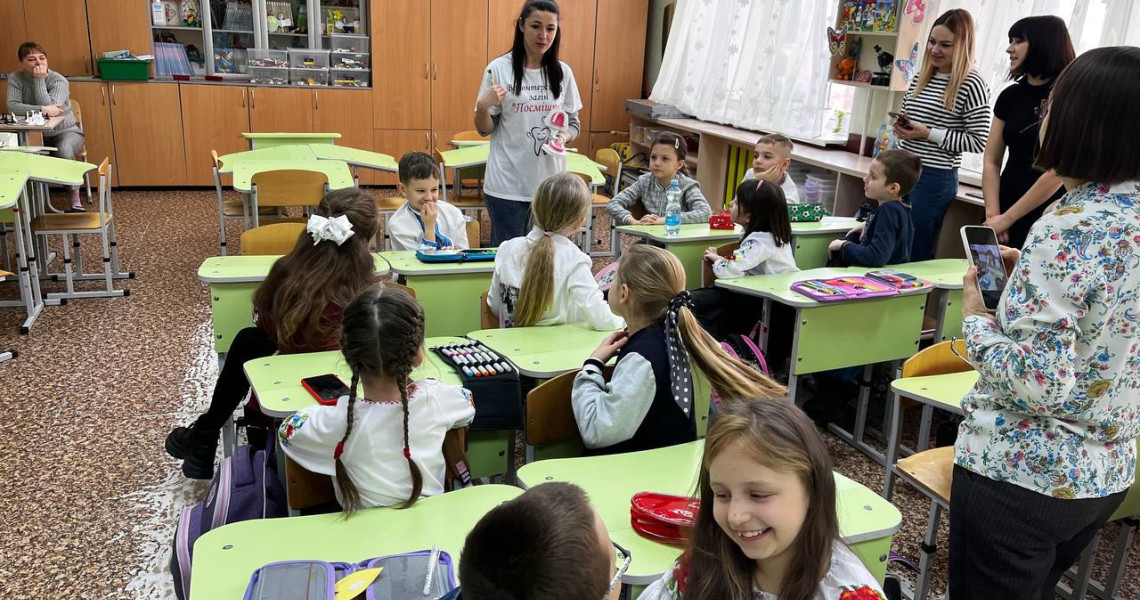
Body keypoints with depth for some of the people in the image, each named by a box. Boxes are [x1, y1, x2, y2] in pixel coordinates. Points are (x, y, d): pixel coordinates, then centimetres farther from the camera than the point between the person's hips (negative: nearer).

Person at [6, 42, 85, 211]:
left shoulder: (59, 81, -14)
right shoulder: (15, 78, -6)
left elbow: (49, 106, -29)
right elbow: (12, 106, -21)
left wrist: (39, 80, -28)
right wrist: (43, 110, -32)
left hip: (66, 132, -3)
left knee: (64, 150, -36)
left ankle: (75, 201, -21)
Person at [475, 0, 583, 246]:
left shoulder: (563, 72, 4)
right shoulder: (499, 69, -5)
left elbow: (574, 124, 12)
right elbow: (484, 129, 1)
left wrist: (563, 136, -10)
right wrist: (483, 107, -19)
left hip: (551, 182, 3)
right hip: (507, 184, -3)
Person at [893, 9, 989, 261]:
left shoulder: (971, 84, -10)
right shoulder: (920, 78, 10)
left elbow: (977, 141, -12)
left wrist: (928, 134, -18)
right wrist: (901, 126, -1)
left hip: (935, 177, -7)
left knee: (916, 255, 1)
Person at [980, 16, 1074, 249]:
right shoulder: (1010, 95, 6)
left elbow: (1058, 171, -15)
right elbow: (991, 162, 3)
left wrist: (1007, 218, -15)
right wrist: (993, 214, -9)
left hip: (1046, 219, -4)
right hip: (1004, 214, 5)